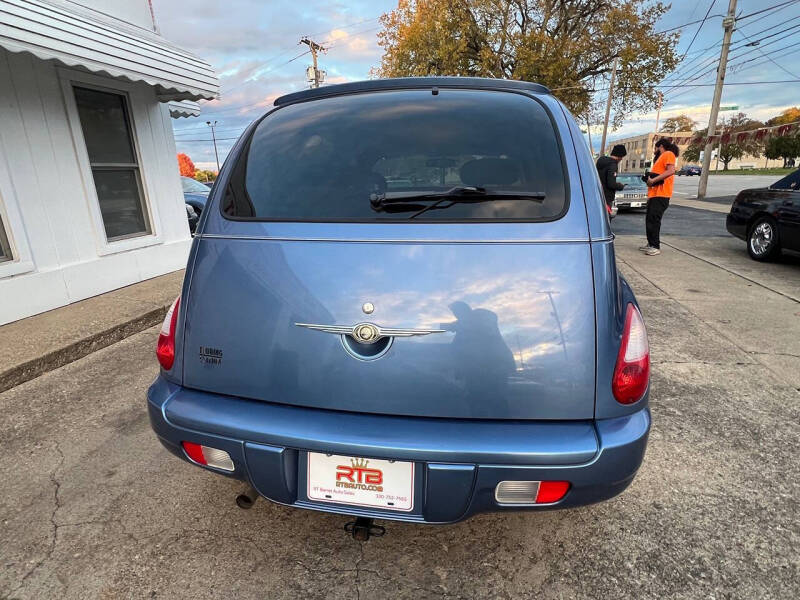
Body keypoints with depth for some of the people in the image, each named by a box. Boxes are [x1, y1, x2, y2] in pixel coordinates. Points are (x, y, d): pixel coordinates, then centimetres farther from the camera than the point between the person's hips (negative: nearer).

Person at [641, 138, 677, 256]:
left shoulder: (668, 154, -3)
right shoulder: (660, 158, 26)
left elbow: (671, 171, -19)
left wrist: (653, 180, -21)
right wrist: (649, 179, 8)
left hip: (661, 195, -10)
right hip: (654, 194, 10)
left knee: (654, 220, -13)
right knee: (649, 220, 12)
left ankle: (656, 247, -12)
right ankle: (651, 244, 19)